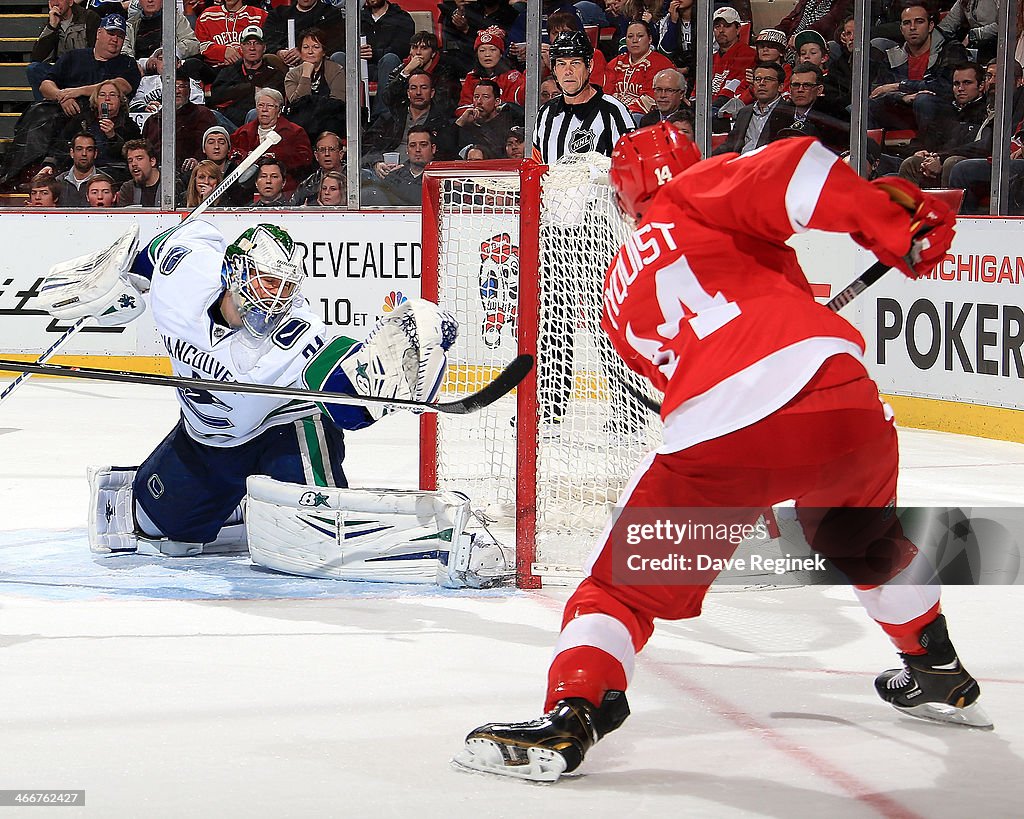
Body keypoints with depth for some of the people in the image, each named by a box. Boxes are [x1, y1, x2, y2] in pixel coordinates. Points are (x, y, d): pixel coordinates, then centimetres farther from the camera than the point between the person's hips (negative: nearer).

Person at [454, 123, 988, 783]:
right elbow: (790, 173, -4)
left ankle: (571, 715, -9)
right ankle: (938, 674, 44)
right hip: (838, 394, 0)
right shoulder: (700, 192, 16)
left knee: (626, 582, 11)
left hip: (716, 441, 0)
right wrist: (900, 224, -2)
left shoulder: (620, 294, 28)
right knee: (864, 540, 32)